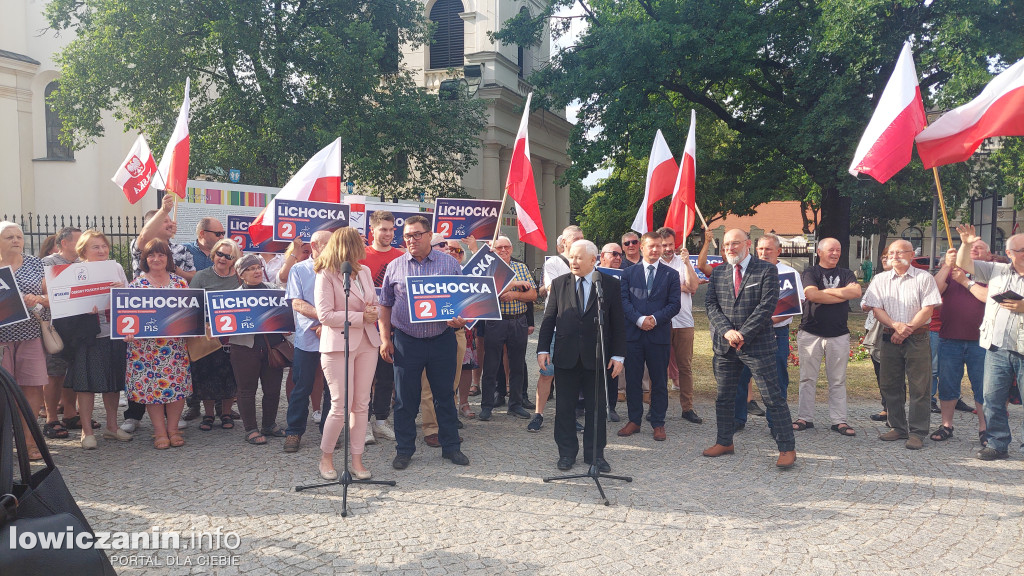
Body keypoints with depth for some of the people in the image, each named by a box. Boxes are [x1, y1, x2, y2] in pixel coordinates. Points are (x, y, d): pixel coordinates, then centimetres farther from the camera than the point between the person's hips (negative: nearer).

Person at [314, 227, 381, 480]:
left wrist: (374, 312, -2)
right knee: (341, 406, -5)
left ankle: (357, 460, 15)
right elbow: (325, 315, -13)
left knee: (362, 404, 6)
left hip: (367, 342, 6)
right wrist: (361, 317, -15)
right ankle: (326, 457, 15)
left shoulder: (364, 271, 13)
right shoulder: (326, 275, -8)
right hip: (338, 344, -6)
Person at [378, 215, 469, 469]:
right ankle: (404, 449, 19)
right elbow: (385, 305, 10)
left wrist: (460, 318, -15)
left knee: (444, 395, 9)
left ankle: (451, 446, 21)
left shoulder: (449, 264, 3)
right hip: (406, 341, 1)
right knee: (405, 398, 6)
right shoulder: (395, 266, 6)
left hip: (442, 340, 0)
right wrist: (385, 338, 2)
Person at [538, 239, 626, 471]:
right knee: (565, 407, 8)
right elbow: (548, 319, 6)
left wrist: (618, 355, -3)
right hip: (566, 356, 1)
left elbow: (618, 322, 1)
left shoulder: (610, 284, 1)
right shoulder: (559, 284, 5)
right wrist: (543, 349, -1)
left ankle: (595, 454, 20)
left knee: (596, 407, 7)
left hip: (596, 357, -1)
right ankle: (567, 453, 21)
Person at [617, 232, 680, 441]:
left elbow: (675, 304, 0)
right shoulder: (629, 272, 9)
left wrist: (655, 319, -14)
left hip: (659, 335, -1)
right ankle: (634, 421, 17)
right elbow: (624, 300, 1)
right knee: (632, 379, 6)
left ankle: (658, 423, 14)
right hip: (633, 334, 1)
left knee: (659, 381, 4)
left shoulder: (671, 274, 7)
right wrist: (639, 319, -14)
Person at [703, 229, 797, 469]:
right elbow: (710, 304, 3)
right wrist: (727, 331, -13)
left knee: (773, 398, -3)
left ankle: (787, 448, 4)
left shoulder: (767, 270, -3)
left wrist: (743, 335, -15)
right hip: (724, 346, 5)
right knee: (724, 397, 13)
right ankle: (724, 442, 27)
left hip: (757, 345, -5)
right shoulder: (718, 273, 11)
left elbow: (766, 306, -10)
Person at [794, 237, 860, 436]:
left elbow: (856, 292, -8)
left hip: (839, 335, 2)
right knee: (808, 378, 3)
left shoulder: (846, 274, 12)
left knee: (838, 380, 6)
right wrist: (843, 295, -8)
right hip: (811, 333, -2)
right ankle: (805, 418, 12)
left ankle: (839, 420, 11)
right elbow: (811, 294, -16)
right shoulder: (810, 273, 3)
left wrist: (826, 291, -10)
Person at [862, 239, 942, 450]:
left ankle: (917, 432, 1)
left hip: (917, 338, -3)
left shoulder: (923, 278, 2)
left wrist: (907, 329, -13)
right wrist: (895, 325, -14)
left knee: (919, 387, -4)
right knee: (891, 386, 7)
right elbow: (876, 309, 2)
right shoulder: (880, 279, 10)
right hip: (889, 338, 3)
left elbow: (928, 309, -6)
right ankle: (898, 428, 19)